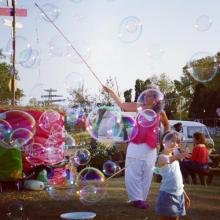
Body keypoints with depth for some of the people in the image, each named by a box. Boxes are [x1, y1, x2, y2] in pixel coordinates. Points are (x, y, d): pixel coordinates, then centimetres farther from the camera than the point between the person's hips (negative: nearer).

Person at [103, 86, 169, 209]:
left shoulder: (160, 113, 6)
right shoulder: (139, 107, 6)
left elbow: (166, 125, 23)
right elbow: (121, 104, 5)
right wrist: (111, 92, -1)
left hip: (150, 148, 0)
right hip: (135, 145, 0)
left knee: (146, 175, 3)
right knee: (133, 174, -3)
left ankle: (141, 198, 14)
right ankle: (136, 198, 3)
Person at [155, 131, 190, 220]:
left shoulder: (174, 157, 13)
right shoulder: (161, 157, -13)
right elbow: (167, 160, -39)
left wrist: (184, 194, 21)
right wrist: (177, 157, -60)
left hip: (178, 195, 8)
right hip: (167, 195, -8)